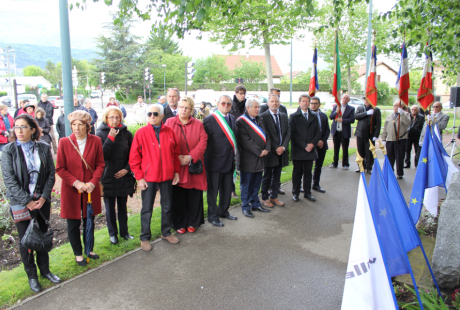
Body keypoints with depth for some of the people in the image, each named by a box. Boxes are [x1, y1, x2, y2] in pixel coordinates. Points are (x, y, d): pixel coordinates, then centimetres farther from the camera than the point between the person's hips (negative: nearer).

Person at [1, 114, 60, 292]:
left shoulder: (44, 148, -1)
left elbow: (51, 174, 0)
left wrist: (44, 197, -9)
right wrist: (27, 201, -14)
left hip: (42, 201, 2)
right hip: (20, 202, -2)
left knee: (43, 236, 14)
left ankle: (45, 270, 31)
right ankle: (32, 275, 24)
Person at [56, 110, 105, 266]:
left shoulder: (95, 141, -4)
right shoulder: (64, 142, -8)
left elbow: (100, 165, 0)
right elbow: (60, 168, -5)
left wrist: (93, 182, -13)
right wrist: (75, 182, -15)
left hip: (91, 189, 1)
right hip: (71, 190, -1)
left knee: (89, 221, 15)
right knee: (73, 224, 9)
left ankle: (90, 249, 33)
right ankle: (78, 254, 27)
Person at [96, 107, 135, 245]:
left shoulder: (126, 133, 0)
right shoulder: (101, 134, -6)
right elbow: (101, 155, -18)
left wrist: (127, 169, -6)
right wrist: (111, 138, -23)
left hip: (123, 176, 2)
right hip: (108, 176, -2)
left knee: (122, 205, 13)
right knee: (110, 206, 8)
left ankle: (124, 231, 27)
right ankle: (113, 233, 23)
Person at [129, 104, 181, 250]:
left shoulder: (169, 132, 0)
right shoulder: (141, 133, -8)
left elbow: (176, 153, 7)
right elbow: (134, 158, -7)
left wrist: (176, 172, 4)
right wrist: (139, 177, -10)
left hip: (167, 176, 3)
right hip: (148, 177, -3)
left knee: (167, 206, 16)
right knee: (147, 209, 7)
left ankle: (166, 233, 34)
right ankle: (145, 238, 22)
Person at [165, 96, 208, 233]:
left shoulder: (198, 124, 5)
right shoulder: (170, 122, 4)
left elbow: (203, 142, -4)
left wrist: (190, 157, -14)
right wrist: (176, 157, -14)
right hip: (176, 166, 0)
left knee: (193, 196, 4)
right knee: (178, 196, 4)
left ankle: (192, 222, 21)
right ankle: (179, 224, 20)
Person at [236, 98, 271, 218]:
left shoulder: (260, 120, 12)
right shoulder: (241, 121, -11)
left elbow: (266, 135, 10)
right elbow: (245, 140, -18)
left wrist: (267, 149, -6)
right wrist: (259, 152, -17)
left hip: (259, 158, 7)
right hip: (247, 159, -7)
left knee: (256, 183, 16)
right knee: (246, 184, 5)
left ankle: (255, 204, 29)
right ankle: (245, 207, 17)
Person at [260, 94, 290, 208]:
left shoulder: (284, 116, 10)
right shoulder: (263, 116, -8)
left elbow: (288, 132, 5)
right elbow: (265, 135, -12)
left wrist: (283, 147, -9)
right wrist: (275, 148, -14)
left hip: (281, 151, 5)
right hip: (270, 151, -5)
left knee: (277, 176, 13)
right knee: (267, 176, 5)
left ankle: (274, 197, 25)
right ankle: (265, 198, 18)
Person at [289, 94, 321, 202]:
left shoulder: (314, 117, 11)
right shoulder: (294, 116, -2)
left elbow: (318, 132, 9)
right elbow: (293, 134, -8)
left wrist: (312, 144, -7)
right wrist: (304, 146, -14)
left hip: (310, 149, 3)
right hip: (298, 150, -3)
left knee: (308, 172, 10)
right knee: (297, 172, 5)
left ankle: (307, 193, 21)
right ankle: (295, 193, 16)